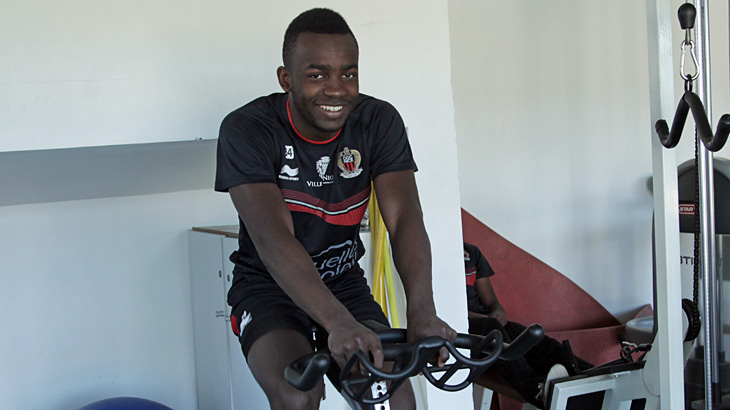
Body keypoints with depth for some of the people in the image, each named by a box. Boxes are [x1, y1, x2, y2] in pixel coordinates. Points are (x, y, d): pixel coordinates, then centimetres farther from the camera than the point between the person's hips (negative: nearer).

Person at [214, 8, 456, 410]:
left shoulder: (379, 121, -11)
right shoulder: (246, 130, -21)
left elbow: (405, 218, -22)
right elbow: (273, 238, -34)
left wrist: (422, 313, -41)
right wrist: (339, 322, -50)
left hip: (344, 282, 3)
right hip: (268, 287, -3)